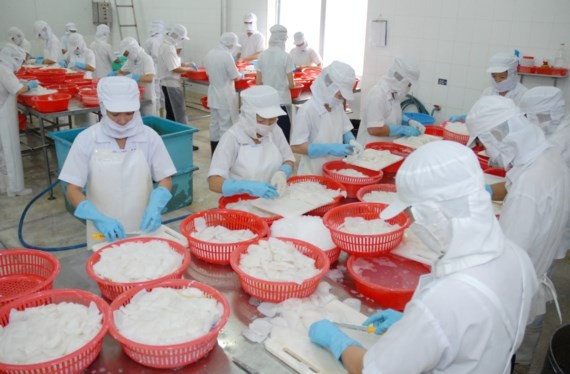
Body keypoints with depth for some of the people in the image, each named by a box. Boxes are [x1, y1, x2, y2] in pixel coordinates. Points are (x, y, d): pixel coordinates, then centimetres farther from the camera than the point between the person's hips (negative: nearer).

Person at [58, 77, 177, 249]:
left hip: (143, 231, 1)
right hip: (103, 235, 0)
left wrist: (154, 208, -19)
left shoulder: (149, 137, -7)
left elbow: (165, 180, 0)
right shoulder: (86, 139, -9)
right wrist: (99, 218, -22)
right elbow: (73, 189, -6)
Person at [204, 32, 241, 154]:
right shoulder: (227, 56, -20)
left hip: (213, 95, 8)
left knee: (214, 124, 14)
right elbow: (235, 77, -14)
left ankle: (214, 153, 22)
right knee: (226, 126, -1)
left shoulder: (210, 54, 4)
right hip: (225, 97, -8)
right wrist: (239, 74, 7)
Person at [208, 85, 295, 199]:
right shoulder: (232, 138, -16)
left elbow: (289, 160, 9)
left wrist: (282, 173, -14)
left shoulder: (274, 130, -4)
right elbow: (214, 183, -23)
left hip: (272, 201, 4)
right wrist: (249, 187, -39)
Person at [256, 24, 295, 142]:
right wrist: (291, 84, 10)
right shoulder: (286, 56, -11)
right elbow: (291, 84, -11)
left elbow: (258, 82, 5)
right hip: (282, 101, -5)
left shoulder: (262, 55, 2)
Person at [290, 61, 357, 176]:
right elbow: (296, 146, -20)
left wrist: (352, 142, -9)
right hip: (313, 174, -6)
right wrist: (329, 149, -26)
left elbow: (345, 131, 14)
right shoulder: (308, 110, -19)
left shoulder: (338, 106, 1)